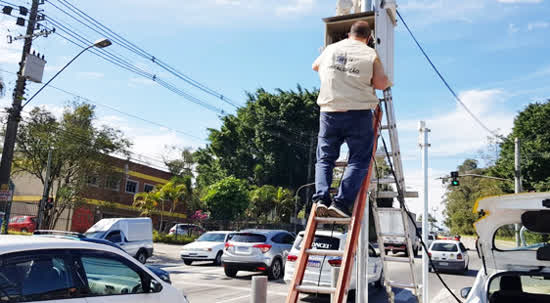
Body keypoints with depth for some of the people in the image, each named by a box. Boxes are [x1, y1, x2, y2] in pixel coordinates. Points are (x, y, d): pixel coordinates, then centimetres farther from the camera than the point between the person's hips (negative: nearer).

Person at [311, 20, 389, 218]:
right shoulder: (370, 54, 4)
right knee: (358, 160, 2)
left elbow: (315, 66, 32)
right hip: (358, 113, -3)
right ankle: (342, 203, -12)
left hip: (329, 111, 3)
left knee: (325, 159, 11)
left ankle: (321, 198, -8)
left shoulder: (331, 49, 14)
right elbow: (381, 84, -3)